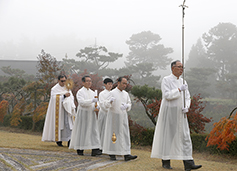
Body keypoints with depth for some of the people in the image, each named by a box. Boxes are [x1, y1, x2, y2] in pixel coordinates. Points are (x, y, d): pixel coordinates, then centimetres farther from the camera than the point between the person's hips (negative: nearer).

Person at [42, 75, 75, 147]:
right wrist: (64, 96, -24)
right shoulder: (54, 89, 0)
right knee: (59, 124, -3)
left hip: (66, 108, 3)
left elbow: (71, 97, 8)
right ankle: (58, 140, 7)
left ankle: (69, 140, -12)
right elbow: (55, 98, -13)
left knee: (69, 123, -7)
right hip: (58, 110, -3)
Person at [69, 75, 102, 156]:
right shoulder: (80, 92, -5)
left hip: (92, 114, 5)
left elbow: (95, 102, 17)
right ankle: (79, 149, 12)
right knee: (82, 131, 0)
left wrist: (97, 107, -6)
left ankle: (95, 150, -8)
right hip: (83, 114, -5)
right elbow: (81, 102, -20)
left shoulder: (92, 92, 14)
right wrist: (92, 100, -28)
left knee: (94, 131, -4)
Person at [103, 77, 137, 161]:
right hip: (114, 117, -5)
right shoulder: (112, 93, -7)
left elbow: (129, 104, 11)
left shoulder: (126, 94, 10)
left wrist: (126, 106, -11)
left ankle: (126, 155, -6)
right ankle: (112, 154, 11)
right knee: (113, 134, 1)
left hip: (123, 117, 5)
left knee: (125, 135, -2)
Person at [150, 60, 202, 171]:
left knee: (185, 136, -3)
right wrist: (179, 90, -21)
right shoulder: (166, 80, -5)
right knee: (167, 136, 0)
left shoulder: (183, 82, 13)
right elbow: (167, 95, -17)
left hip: (180, 114, 6)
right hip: (169, 112, -5)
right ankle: (165, 161, 13)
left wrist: (186, 107, -7)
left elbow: (187, 97, 12)